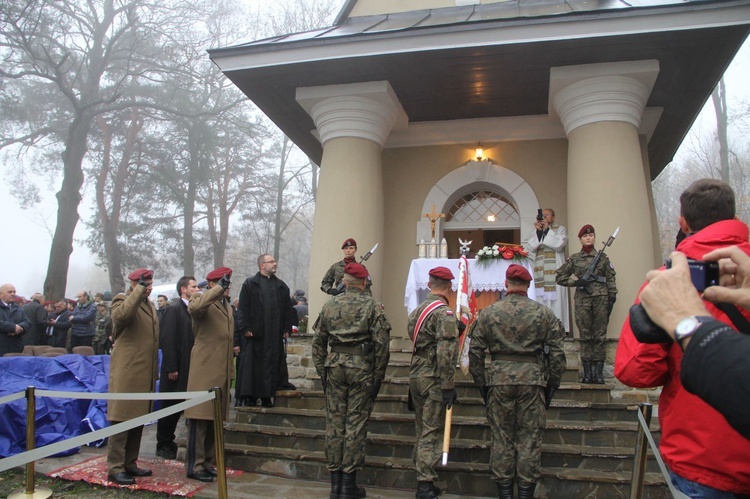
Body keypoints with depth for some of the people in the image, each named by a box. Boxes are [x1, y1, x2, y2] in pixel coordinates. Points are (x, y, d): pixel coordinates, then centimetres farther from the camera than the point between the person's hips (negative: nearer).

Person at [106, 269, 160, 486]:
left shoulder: (150, 305, 19)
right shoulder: (122, 300, -4)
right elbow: (121, 314, -30)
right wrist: (140, 290, -23)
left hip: (145, 373, 8)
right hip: (126, 372, -8)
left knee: (139, 419, 13)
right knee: (121, 419, -3)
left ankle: (130, 463, 24)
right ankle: (115, 468, 5)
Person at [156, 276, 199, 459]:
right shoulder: (173, 309, -10)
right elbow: (167, 340, -15)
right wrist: (171, 368, -17)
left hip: (189, 368, 6)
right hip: (176, 369, -6)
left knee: (178, 407, 11)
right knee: (170, 407, 5)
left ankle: (168, 442, 23)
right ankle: (163, 445, 19)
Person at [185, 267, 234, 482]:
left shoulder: (227, 306, 20)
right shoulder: (202, 300, -4)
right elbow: (194, 307, -31)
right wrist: (219, 289, -28)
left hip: (222, 373, 8)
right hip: (204, 371, -8)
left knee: (216, 420, 12)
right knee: (200, 418, -3)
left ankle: (208, 462, 21)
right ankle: (194, 466, 5)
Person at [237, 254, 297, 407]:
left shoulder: (281, 286, 15)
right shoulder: (250, 284, 3)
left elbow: (288, 309, 13)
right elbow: (243, 308, -3)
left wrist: (287, 329, 6)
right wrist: (246, 328, -10)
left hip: (275, 334, 3)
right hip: (255, 333, -3)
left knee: (272, 364, 3)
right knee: (253, 365, 0)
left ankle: (267, 396, 10)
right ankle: (250, 395, 8)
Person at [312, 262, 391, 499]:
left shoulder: (329, 305, 7)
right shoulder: (372, 306, -3)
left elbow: (318, 342, 9)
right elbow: (381, 342, -8)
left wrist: (322, 371, 15)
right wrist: (378, 375, -1)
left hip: (335, 367, 3)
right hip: (362, 369, -3)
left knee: (334, 423, 9)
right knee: (355, 424, 3)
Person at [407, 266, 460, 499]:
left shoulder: (417, 311, 13)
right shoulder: (445, 313, -15)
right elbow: (445, 353, -21)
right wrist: (448, 386, -18)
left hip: (415, 377, 8)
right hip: (433, 379, -8)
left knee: (422, 431, 15)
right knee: (432, 432, -2)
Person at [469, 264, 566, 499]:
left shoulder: (488, 313, 2)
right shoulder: (544, 313, 1)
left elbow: (475, 352, 3)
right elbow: (557, 353, 2)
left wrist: (481, 384, 11)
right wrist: (552, 385, 11)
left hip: (499, 379, 1)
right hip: (532, 380, 0)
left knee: (501, 437, 8)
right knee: (530, 439, 7)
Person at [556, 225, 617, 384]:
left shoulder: (603, 257, 10)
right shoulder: (574, 258, 9)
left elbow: (610, 278, 7)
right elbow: (559, 277, 11)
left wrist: (612, 297, -2)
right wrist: (575, 281, -3)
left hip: (600, 298, 0)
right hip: (582, 299, 0)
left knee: (600, 335, 0)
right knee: (585, 335, 1)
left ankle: (599, 372, 4)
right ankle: (587, 372, 5)